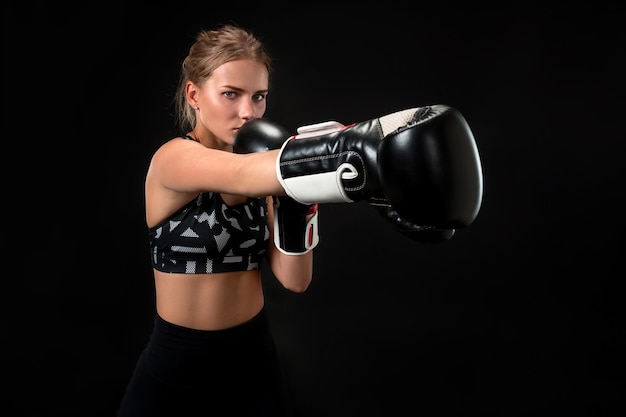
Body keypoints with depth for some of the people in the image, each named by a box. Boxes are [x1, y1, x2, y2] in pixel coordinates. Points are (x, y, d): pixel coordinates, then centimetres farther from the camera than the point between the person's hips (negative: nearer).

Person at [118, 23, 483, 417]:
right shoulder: (172, 159, -17)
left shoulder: (255, 171, -2)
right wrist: (362, 154, -56)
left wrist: (293, 201, -21)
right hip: (174, 365, -4)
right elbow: (240, 176, -41)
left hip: (255, 359, 4)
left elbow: (295, 279, -7)